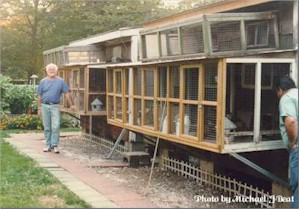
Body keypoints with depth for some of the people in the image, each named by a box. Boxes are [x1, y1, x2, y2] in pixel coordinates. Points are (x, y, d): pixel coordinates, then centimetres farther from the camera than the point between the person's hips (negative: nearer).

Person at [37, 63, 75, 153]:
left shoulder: (60, 81, 4)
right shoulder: (43, 81, 8)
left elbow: (67, 93, 3)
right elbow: (39, 96, 9)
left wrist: (71, 105, -2)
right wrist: (39, 108, 6)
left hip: (55, 106, -2)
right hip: (45, 106, 2)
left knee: (56, 126, -10)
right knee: (47, 127, 7)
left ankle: (55, 145, -4)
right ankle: (48, 145, 17)